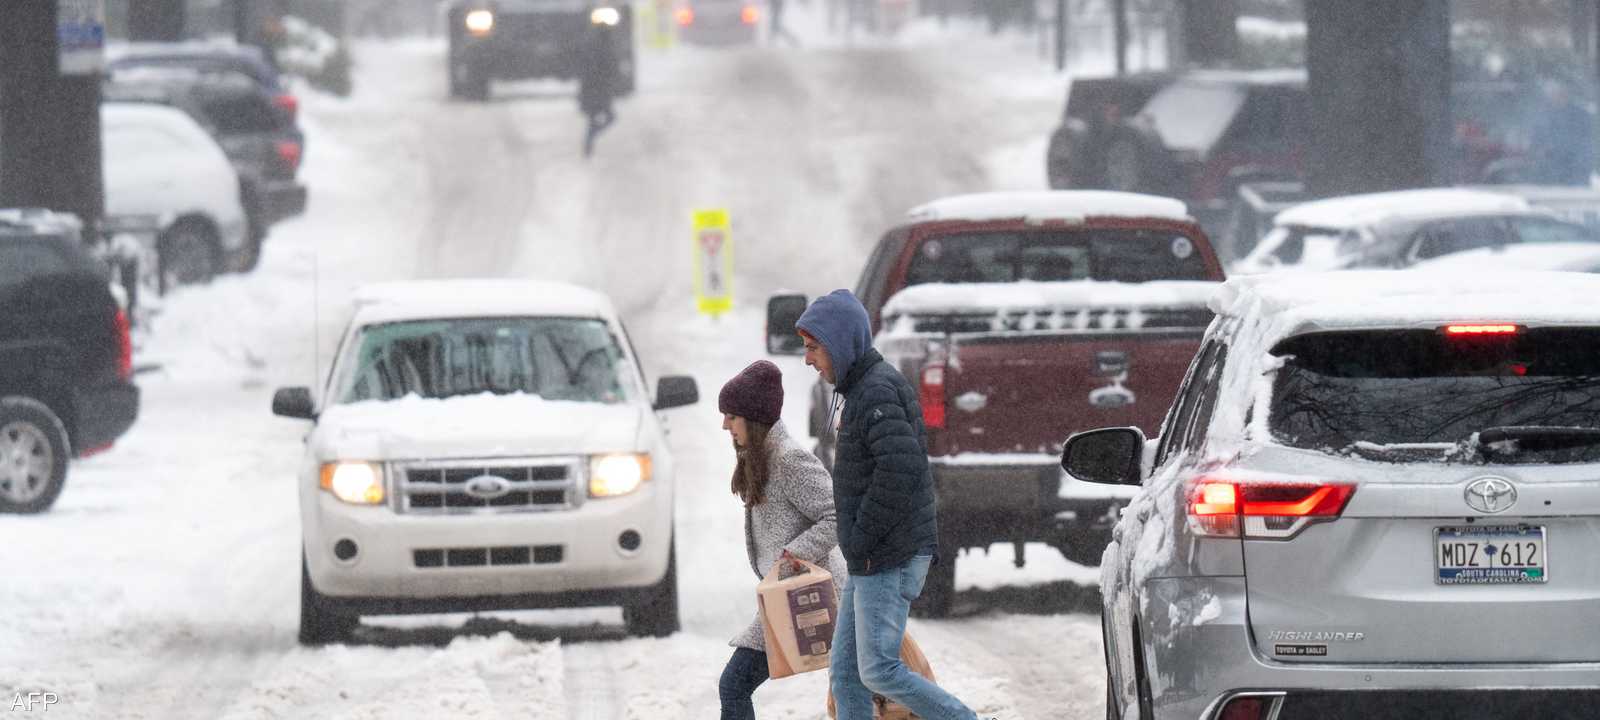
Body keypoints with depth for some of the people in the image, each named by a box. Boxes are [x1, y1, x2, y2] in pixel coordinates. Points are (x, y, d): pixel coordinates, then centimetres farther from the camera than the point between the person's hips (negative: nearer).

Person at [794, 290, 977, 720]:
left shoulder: (877, 392, -16)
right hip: (869, 561, 10)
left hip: (889, 562, -10)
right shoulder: (862, 390, 17)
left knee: (879, 671, -10)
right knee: (845, 670, 7)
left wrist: (860, 542, -19)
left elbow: (900, 469, -27)